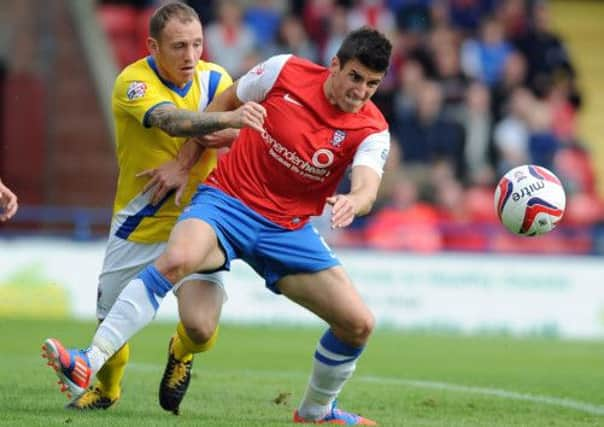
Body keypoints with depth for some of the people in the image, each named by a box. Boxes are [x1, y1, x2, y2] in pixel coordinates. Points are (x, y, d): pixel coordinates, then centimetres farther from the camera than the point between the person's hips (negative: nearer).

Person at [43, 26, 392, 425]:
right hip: (227, 199, -3)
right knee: (176, 259, -34)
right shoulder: (286, 71, -9)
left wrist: (352, 203, -50)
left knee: (359, 323, -4)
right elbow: (223, 104, 8)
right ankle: (87, 365, -37)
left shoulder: (372, 130, -8)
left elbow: (367, 188, -26)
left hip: (288, 228, 3)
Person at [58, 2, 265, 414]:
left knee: (201, 329, -16)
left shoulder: (214, 79, -1)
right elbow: (172, 121, -36)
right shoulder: (133, 82, -16)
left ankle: (180, 354, 23)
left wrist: (185, 165, -27)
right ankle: (106, 388, 42)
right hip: (139, 225, -1)